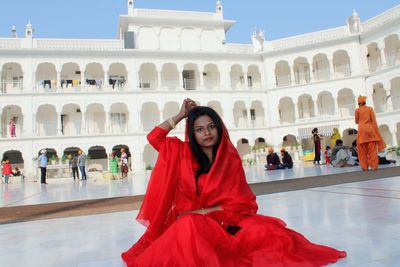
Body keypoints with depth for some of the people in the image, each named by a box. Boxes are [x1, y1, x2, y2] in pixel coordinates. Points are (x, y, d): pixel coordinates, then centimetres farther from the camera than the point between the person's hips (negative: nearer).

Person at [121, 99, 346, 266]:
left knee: (265, 230, -24)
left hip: (224, 220, 2)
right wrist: (181, 115, -2)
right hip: (190, 223, -1)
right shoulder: (183, 152, 1)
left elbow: (238, 202, -5)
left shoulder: (231, 158, -1)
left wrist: (203, 212, -14)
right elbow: (154, 137, -2)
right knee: (189, 226, -39)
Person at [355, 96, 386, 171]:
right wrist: (376, 131, 3)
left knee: (363, 150, 3)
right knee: (372, 149, 1)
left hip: (362, 130, -1)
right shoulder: (370, 108, 8)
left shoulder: (357, 110, 6)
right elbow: (374, 120, 2)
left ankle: (364, 166, 2)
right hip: (370, 129, 1)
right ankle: (374, 166, -2)